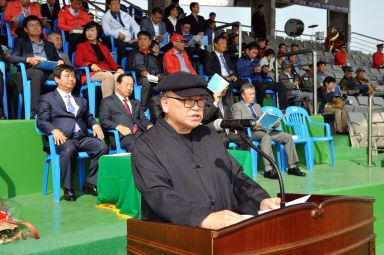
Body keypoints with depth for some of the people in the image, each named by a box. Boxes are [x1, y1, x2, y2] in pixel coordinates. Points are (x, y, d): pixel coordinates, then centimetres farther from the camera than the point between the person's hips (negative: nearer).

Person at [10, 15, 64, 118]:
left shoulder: (49, 45, 36)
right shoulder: (20, 41, 26)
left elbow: (57, 59, 27)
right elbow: (13, 57, 8)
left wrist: (60, 62, 0)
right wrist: (28, 59, -13)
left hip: (48, 72, 3)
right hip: (28, 71, -2)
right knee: (38, 73, -41)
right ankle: (34, 112, -47)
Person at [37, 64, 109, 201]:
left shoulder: (81, 100, 32)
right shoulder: (46, 99, 14)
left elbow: (88, 118, 27)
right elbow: (41, 121, 2)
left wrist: (95, 125, 2)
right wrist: (54, 130, -19)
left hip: (82, 137, 5)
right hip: (63, 138, -4)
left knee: (103, 147, -24)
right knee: (69, 150, -39)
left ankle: (91, 183, -12)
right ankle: (68, 189, -23)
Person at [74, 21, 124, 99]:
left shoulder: (104, 47, 34)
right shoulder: (81, 46, 23)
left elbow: (111, 62, 23)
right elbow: (77, 62, 7)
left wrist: (119, 68, -2)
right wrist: (90, 65, -14)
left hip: (107, 71, 3)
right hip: (92, 74, -3)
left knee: (118, 75, -34)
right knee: (108, 75, -38)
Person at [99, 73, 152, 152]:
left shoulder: (135, 102, 33)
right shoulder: (107, 101, 16)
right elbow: (103, 120, 4)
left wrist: (149, 126, -1)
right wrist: (119, 127, -15)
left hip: (139, 132, 5)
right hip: (122, 136, -4)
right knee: (133, 144, -39)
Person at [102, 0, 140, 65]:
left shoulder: (126, 15, 23)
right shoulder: (106, 17, 11)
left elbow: (135, 26, 17)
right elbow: (107, 31, -4)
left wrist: (136, 38, 0)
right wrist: (118, 34, -15)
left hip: (129, 41, 4)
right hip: (117, 40, -3)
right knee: (121, 44, -39)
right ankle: (119, 66, -30)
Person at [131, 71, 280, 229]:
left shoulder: (210, 136, 20)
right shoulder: (146, 147, -3)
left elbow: (235, 176, 19)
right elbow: (159, 195, -16)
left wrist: (261, 201, 0)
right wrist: (205, 218, -31)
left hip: (226, 231, 6)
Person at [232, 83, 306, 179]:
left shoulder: (257, 106, 31)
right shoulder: (237, 106, 8)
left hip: (264, 130, 7)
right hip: (250, 132, -7)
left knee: (287, 136, -10)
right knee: (266, 136, -39)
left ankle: (292, 167, -6)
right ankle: (268, 170, -43)